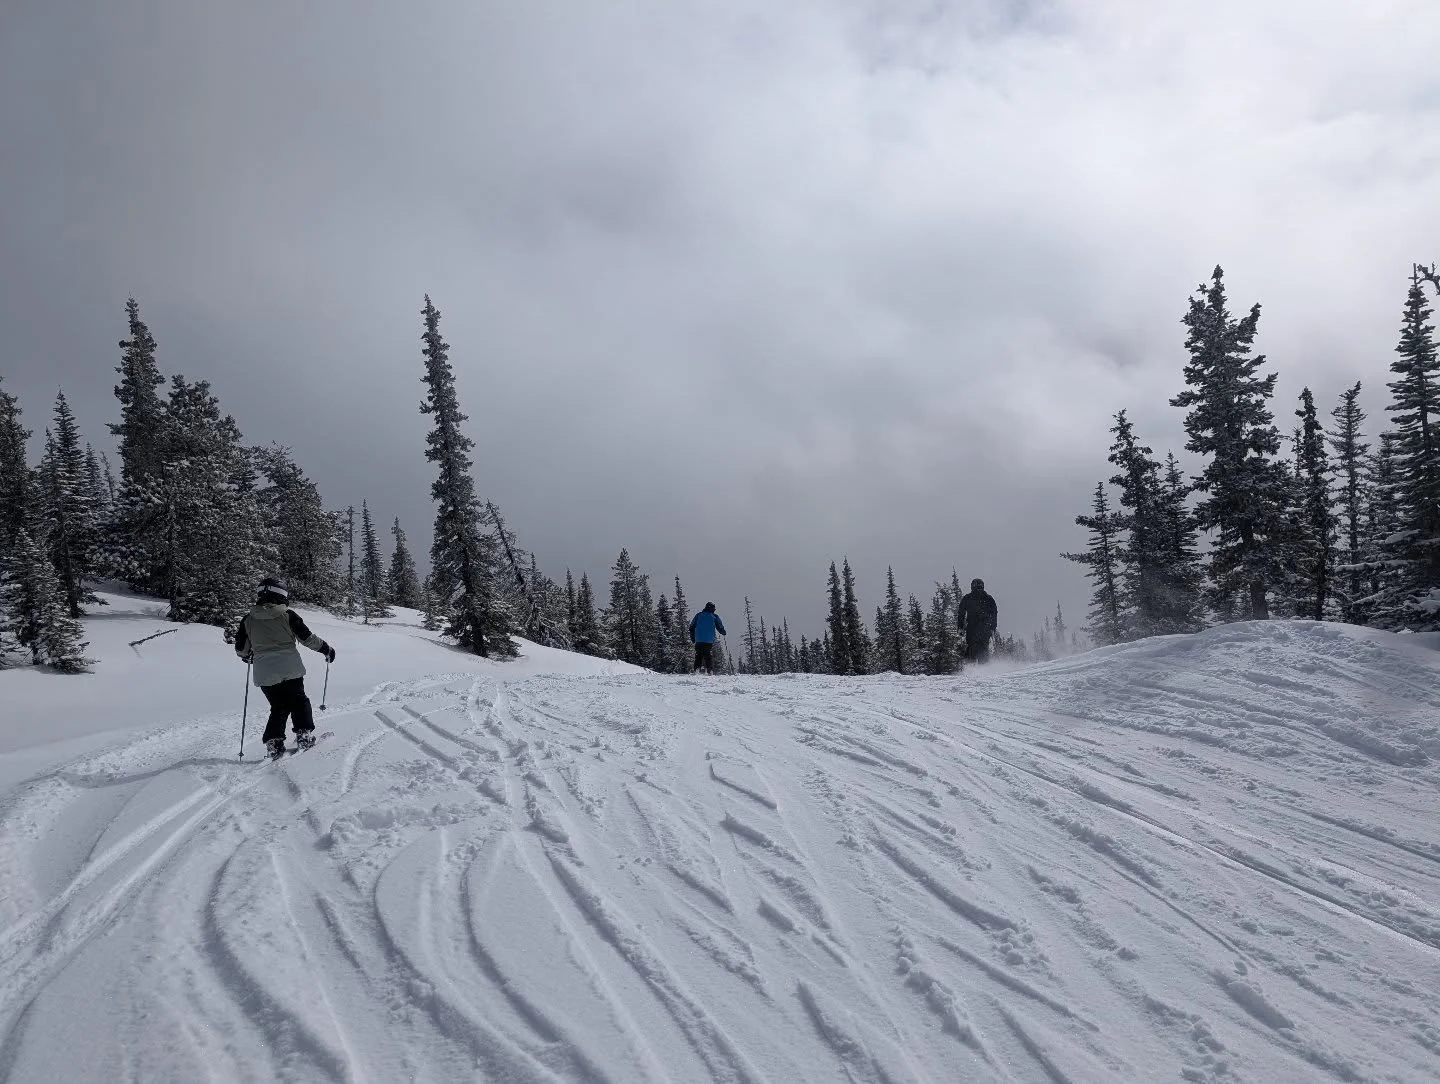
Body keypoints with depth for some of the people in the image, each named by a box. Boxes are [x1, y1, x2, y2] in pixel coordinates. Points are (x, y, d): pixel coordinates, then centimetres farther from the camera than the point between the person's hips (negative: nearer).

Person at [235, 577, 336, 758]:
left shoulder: (248, 620, 4)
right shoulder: (287, 615, -5)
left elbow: (241, 648, 11)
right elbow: (307, 638, -2)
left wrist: (248, 656, 33)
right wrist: (327, 649, 11)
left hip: (264, 674, 3)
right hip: (290, 669, -3)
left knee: (278, 707, 14)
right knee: (299, 701, 15)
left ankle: (274, 743, 2)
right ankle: (304, 735, 6)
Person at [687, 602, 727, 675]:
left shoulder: (698, 615, 11)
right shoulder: (715, 617, 4)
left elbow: (691, 627, 11)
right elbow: (720, 628, 8)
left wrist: (693, 638, 19)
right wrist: (723, 632, 31)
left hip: (699, 641, 2)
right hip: (710, 641, -2)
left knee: (698, 656, 6)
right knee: (709, 656, 1)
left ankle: (697, 670, -7)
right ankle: (710, 671, -7)